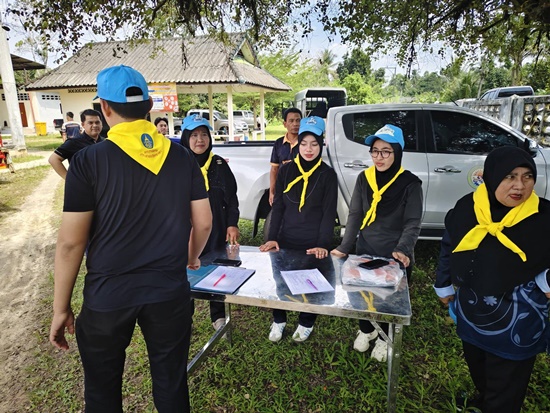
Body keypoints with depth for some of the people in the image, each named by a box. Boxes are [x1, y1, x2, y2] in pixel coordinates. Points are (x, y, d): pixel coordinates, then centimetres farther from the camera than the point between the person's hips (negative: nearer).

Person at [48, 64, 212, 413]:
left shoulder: (89, 160, -11)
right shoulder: (183, 157, -3)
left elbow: (70, 243, -10)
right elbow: (203, 222, 2)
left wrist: (61, 308, 2)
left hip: (107, 294, -2)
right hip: (170, 290, 2)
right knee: (171, 383, 19)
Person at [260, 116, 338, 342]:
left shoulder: (327, 174, -4)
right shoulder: (286, 170, 1)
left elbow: (329, 212, -7)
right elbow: (278, 206, 2)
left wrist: (323, 244, -16)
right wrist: (272, 238, -5)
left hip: (313, 244, -2)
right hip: (286, 240, 2)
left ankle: (306, 324, 32)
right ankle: (279, 320, 31)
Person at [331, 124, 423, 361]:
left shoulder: (410, 183, -12)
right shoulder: (364, 178, -3)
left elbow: (412, 223, -13)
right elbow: (355, 215, -2)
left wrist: (403, 250, -30)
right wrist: (344, 247, -9)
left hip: (395, 256, -2)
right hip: (365, 250, 3)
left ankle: (385, 337, 41)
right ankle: (366, 330, 44)